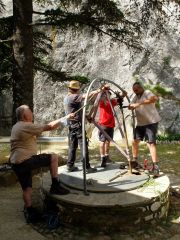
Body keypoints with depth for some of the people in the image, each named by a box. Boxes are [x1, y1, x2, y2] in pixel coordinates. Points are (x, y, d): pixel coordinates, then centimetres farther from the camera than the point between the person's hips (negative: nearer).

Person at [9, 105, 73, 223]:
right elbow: (50, 127, -13)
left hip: (16, 163, 10)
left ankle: (31, 212, 21)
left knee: (26, 188, 16)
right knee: (53, 157, -6)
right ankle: (55, 186, 0)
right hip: (25, 161, -10)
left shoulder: (16, 127, 17)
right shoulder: (27, 126, -14)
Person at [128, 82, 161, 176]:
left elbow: (155, 98, -33)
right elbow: (131, 107, 4)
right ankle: (135, 161, 22)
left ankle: (155, 166, -15)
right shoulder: (136, 97, 13)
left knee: (150, 143, -16)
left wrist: (139, 103, -38)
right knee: (135, 141, 8)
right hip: (140, 123, 8)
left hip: (151, 122, -8)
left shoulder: (147, 93, -10)